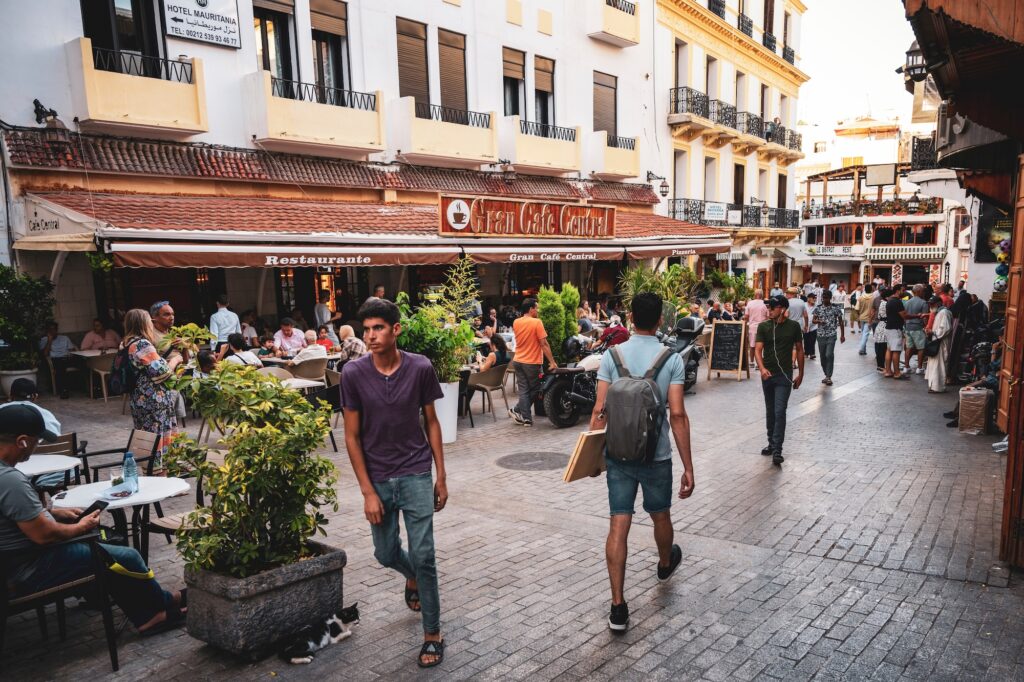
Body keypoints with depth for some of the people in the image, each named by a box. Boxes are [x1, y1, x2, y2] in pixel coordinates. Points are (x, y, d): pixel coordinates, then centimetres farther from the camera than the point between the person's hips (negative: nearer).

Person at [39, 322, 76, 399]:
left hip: (67, 358, 3)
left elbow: (73, 350, 17)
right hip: (55, 360, -3)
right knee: (60, 365, -42)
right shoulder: (44, 340, 16)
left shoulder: (64, 338, 25)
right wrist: (49, 340, -1)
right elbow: (45, 354, 0)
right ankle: (63, 390, -46)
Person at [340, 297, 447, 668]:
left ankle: (432, 634, 15)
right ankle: (412, 577, 50)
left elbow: (431, 422, 1)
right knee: (386, 554, 15)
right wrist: (367, 491, -9)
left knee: (423, 555, -3)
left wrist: (441, 477, 1)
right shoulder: (353, 373, -11)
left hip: (416, 474, -1)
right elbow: (352, 436, -6)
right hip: (378, 478, 2)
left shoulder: (421, 368, -11)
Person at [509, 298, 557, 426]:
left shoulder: (516, 322, 3)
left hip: (518, 361, 6)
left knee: (523, 390, 9)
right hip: (532, 362, -6)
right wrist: (552, 362, -14)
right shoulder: (536, 322, -15)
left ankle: (526, 418, 8)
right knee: (533, 390, 11)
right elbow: (544, 344, -17)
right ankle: (518, 411, 11)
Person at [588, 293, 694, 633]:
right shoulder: (671, 359, -9)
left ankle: (618, 606, 3)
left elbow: (599, 410, -8)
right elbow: (677, 415, -14)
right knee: (660, 517, 24)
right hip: (656, 456, 0)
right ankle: (665, 564, 52)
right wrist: (688, 467, -9)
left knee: (618, 527, 2)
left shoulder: (612, 356, -6)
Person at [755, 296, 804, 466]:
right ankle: (771, 443, 28)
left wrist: (800, 374, 9)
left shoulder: (794, 326, -2)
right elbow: (758, 350, -7)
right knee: (770, 411, 14)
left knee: (780, 412, -12)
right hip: (767, 375, 3)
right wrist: (762, 368, -24)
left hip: (784, 375, -3)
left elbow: (799, 350, 8)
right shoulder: (763, 326, 0)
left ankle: (777, 450, -10)